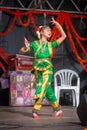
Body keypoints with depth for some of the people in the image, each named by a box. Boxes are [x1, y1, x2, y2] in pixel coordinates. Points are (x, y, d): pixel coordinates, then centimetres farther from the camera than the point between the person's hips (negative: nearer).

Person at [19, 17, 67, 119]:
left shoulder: (51, 44, 12)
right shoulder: (34, 43, 8)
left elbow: (63, 36, 14)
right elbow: (21, 51, 8)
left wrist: (57, 24, 10)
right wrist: (26, 47, -15)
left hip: (47, 68, 0)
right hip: (38, 68, 0)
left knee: (42, 88, -13)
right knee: (47, 89, 0)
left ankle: (35, 110, -6)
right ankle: (57, 108, 12)